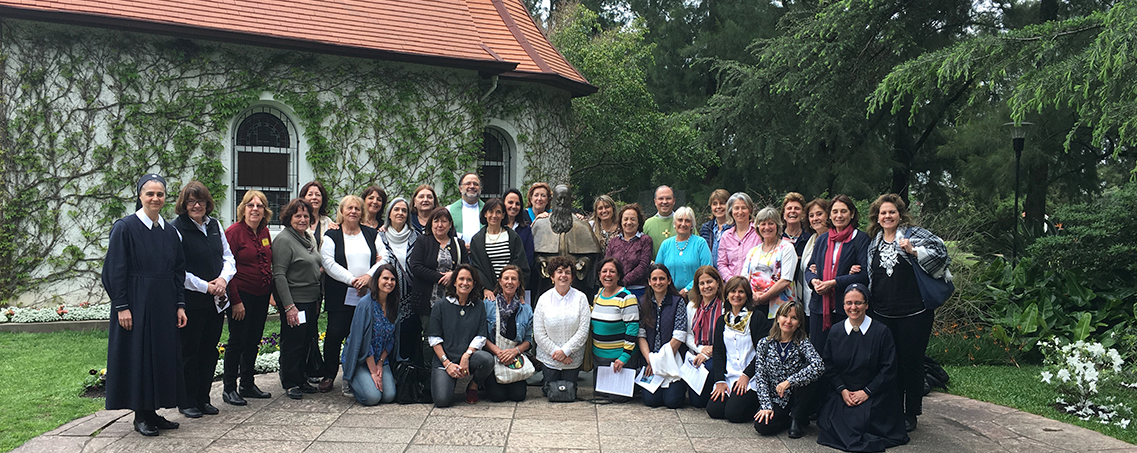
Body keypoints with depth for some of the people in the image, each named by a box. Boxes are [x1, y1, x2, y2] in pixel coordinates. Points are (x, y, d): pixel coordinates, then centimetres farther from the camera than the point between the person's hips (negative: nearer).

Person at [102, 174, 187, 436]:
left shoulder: (170, 232, 9)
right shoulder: (125, 228, -7)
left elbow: (178, 271, 12)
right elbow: (115, 270, -10)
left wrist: (180, 305, 6)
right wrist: (122, 306, -15)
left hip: (164, 306, 6)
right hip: (136, 305, -6)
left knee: (163, 355, 8)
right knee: (138, 356, 1)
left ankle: (153, 412, 19)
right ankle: (140, 416, 11)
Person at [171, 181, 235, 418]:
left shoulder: (215, 225, 10)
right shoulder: (176, 229, -10)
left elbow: (229, 258, 14)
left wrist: (223, 278, -6)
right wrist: (205, 287, -14)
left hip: (216, 301, 6)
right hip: (191, 302, -6)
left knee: (209, 350, 11)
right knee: (189, 351, 3)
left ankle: (203, 398, 23)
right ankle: (186, 402, 15)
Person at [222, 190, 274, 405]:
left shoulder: (264, 232, 10)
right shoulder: (234, 232, -11)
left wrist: (270, 291, 11)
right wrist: (235, 300, -17)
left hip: (261, 296, 7)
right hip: (241, 295, -7)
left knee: (253, 341, 13)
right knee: (237, 342, -1)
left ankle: (248, 384, 24)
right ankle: (229, 388, 9)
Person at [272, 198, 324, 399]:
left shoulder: (310, 238, 14)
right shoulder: (284, 240, -12)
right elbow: (279, 275, -17)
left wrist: (318, 300, 18)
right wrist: (288, 306, -21)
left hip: (311, 300, 8)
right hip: (294, 302, -8)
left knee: (306, 342, 13)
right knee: (292, 343, 0)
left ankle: (301, 379, 25)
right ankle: (290, 383, 12)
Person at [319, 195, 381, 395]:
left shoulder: (372, 234, 14)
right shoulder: (331, 236, 6)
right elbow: (329, 264, -5)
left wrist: (368, 276, -11)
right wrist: (353, 281, -14)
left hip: (368, 295, 2)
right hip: (340, 296, -2)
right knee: (335, 335, -2)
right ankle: (328, 376, 13)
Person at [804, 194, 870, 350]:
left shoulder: (861, 239, -1)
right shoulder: (822, 239, 16)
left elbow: (864, 274, -10)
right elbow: (810, 268, 18)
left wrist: (834, 283, -16)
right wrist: (814, 280, -6)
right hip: (819, 306, 5)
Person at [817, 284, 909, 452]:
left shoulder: (881, 332, -5)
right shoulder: (835, 332, 5)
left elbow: (889, 369, -5)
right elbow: (828, 366, 7)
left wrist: (867, 392, -11)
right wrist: (842, 390, -7)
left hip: (873, 394, -3)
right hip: (841, 393, 3)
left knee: (861, 421, -26)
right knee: (830, 424, -17)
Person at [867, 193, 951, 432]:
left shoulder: (914, 234, -1)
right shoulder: (874, 242, 13)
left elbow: (940, 251, -12)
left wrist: (913, 251, -21)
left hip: (914, 313, -4)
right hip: (882, 314, 4)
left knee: (912, 362, 3)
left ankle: (911, 415, 16)